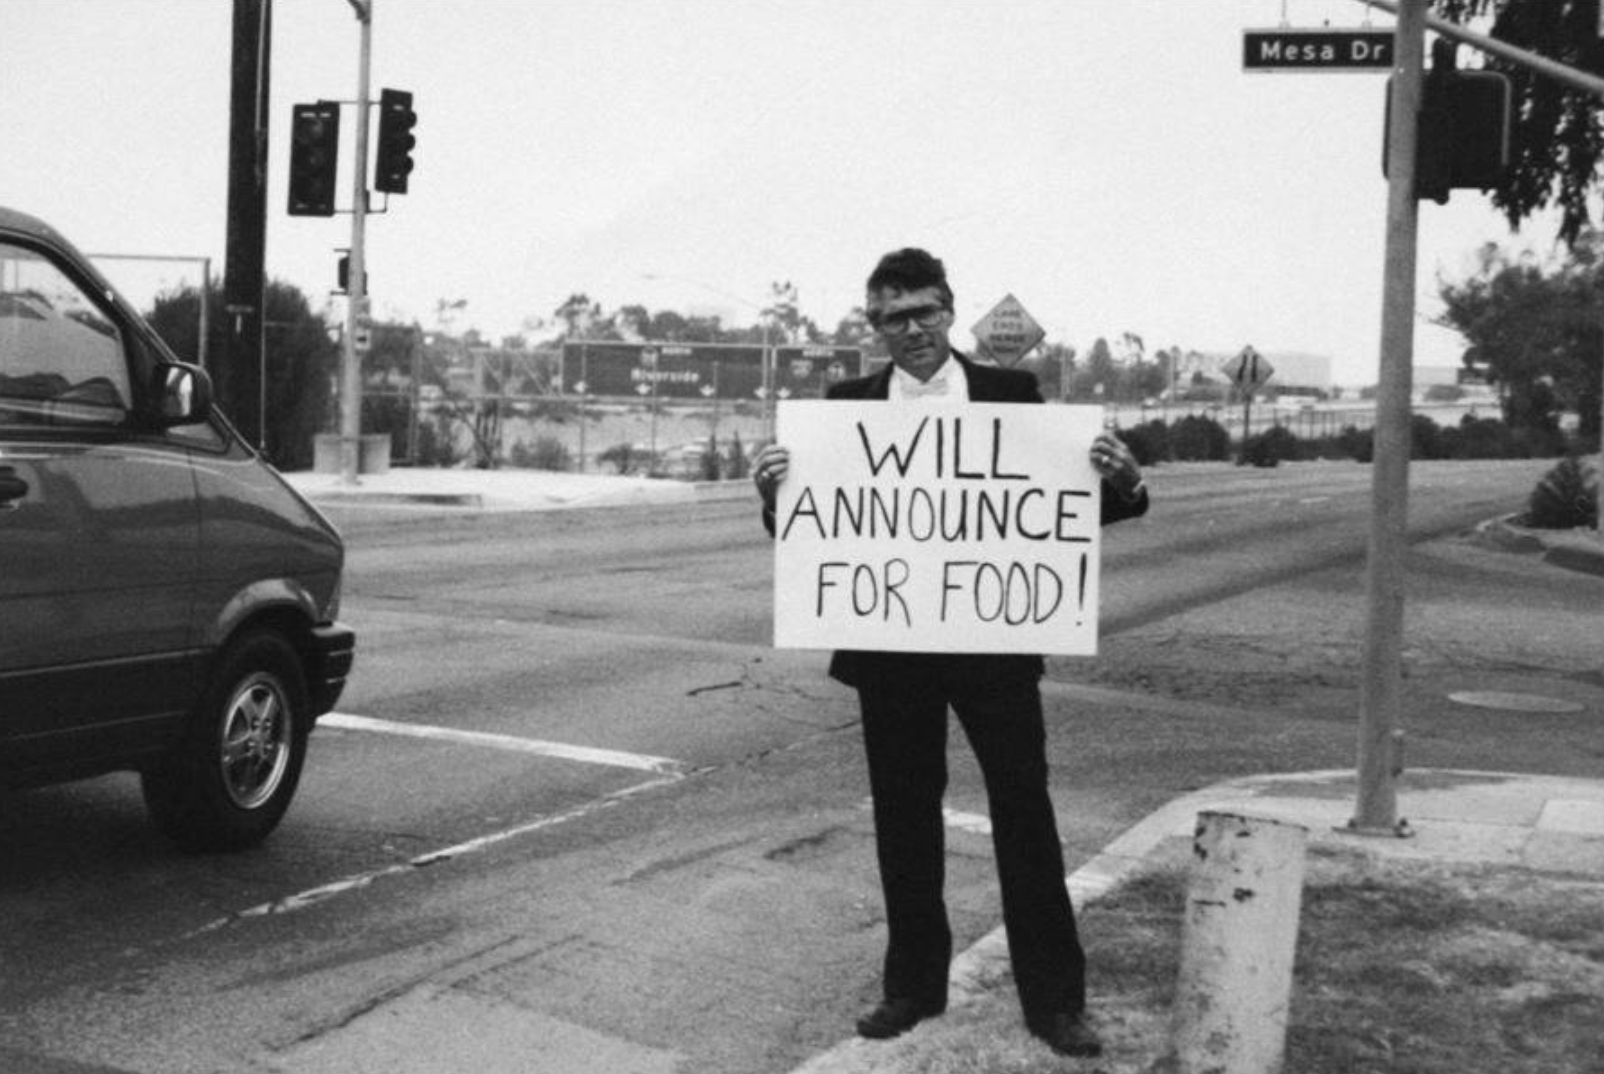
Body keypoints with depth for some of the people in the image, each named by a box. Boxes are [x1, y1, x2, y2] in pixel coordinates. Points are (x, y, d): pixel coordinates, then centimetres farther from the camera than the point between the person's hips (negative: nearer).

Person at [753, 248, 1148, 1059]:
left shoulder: (1012, 393, 0)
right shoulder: (846, 406, 3)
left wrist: (1122, 482, -19)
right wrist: (776, 492, -19)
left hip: (994, 640, -1)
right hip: (890, 646, 1)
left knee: (1024, 809, 4)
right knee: (903, 813, 10)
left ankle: (1053, 996, 14)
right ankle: (913, 983, 24)